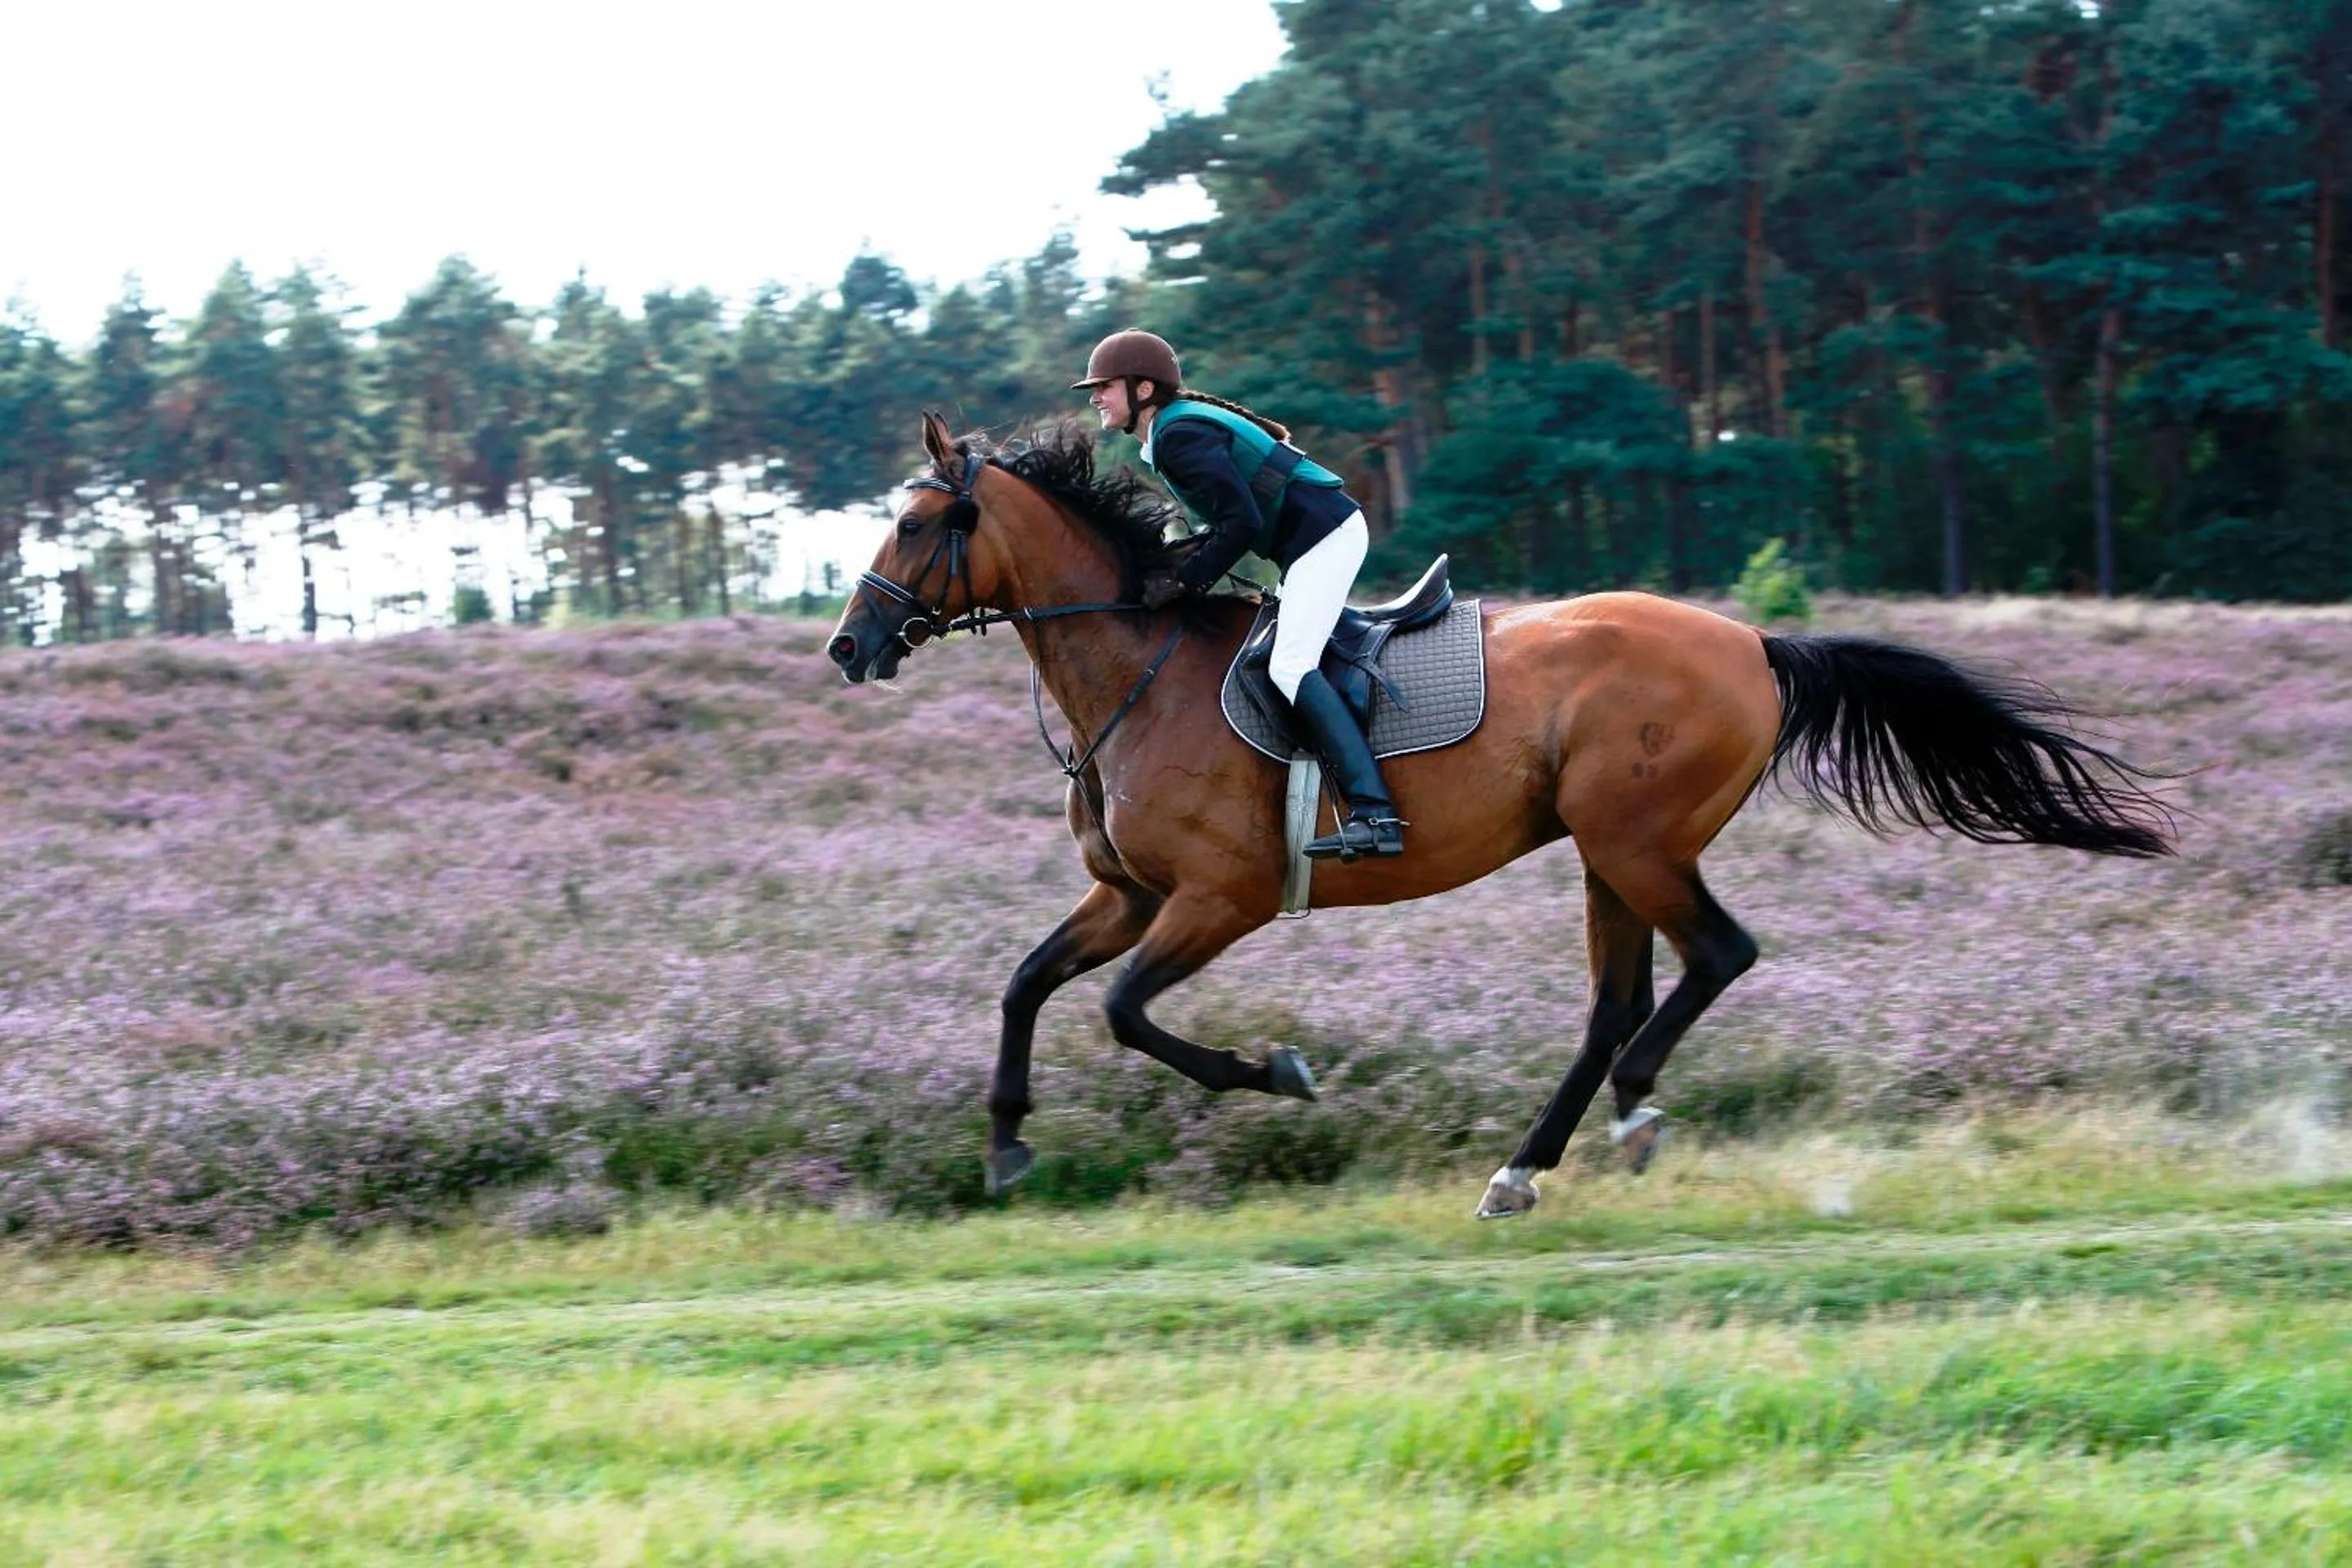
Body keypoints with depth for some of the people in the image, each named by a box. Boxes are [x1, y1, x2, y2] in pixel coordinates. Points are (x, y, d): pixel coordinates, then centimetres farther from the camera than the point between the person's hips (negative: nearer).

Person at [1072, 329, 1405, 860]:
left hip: (1324, 535, -11)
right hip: (1315, 535, 11)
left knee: (1289, 667, -19)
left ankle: (1374, 814, -29)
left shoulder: (1180, 436, -16)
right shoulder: (1172, 431, 16)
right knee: (1287, 662, 20)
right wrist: (1182, 568, 8)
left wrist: (1185, 581, -15)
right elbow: (1231, 517, 19)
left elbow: (1242, 522, -22)